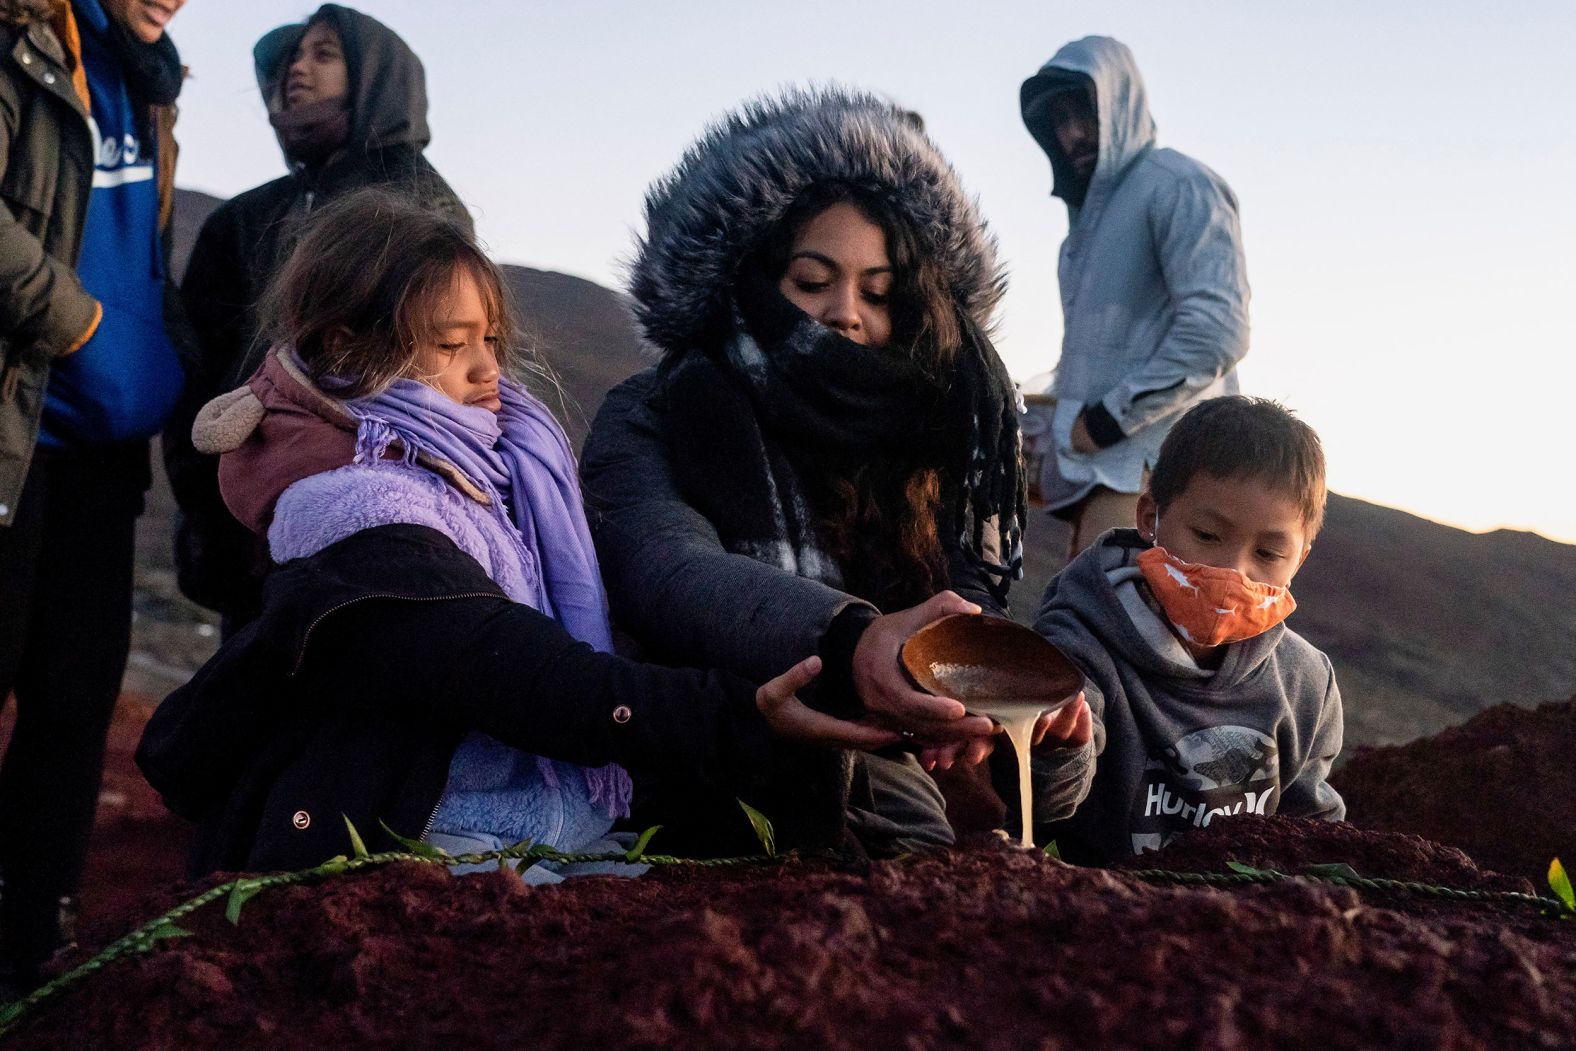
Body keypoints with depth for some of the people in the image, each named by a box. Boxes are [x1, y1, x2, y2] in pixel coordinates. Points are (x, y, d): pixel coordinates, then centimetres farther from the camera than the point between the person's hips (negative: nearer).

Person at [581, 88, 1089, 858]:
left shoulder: (927, 430, 8)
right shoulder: (649, 422, -4)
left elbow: (973, 593, -1)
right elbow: (666, 572, -23)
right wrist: (848, 641, -42)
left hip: (880, 809, 3)